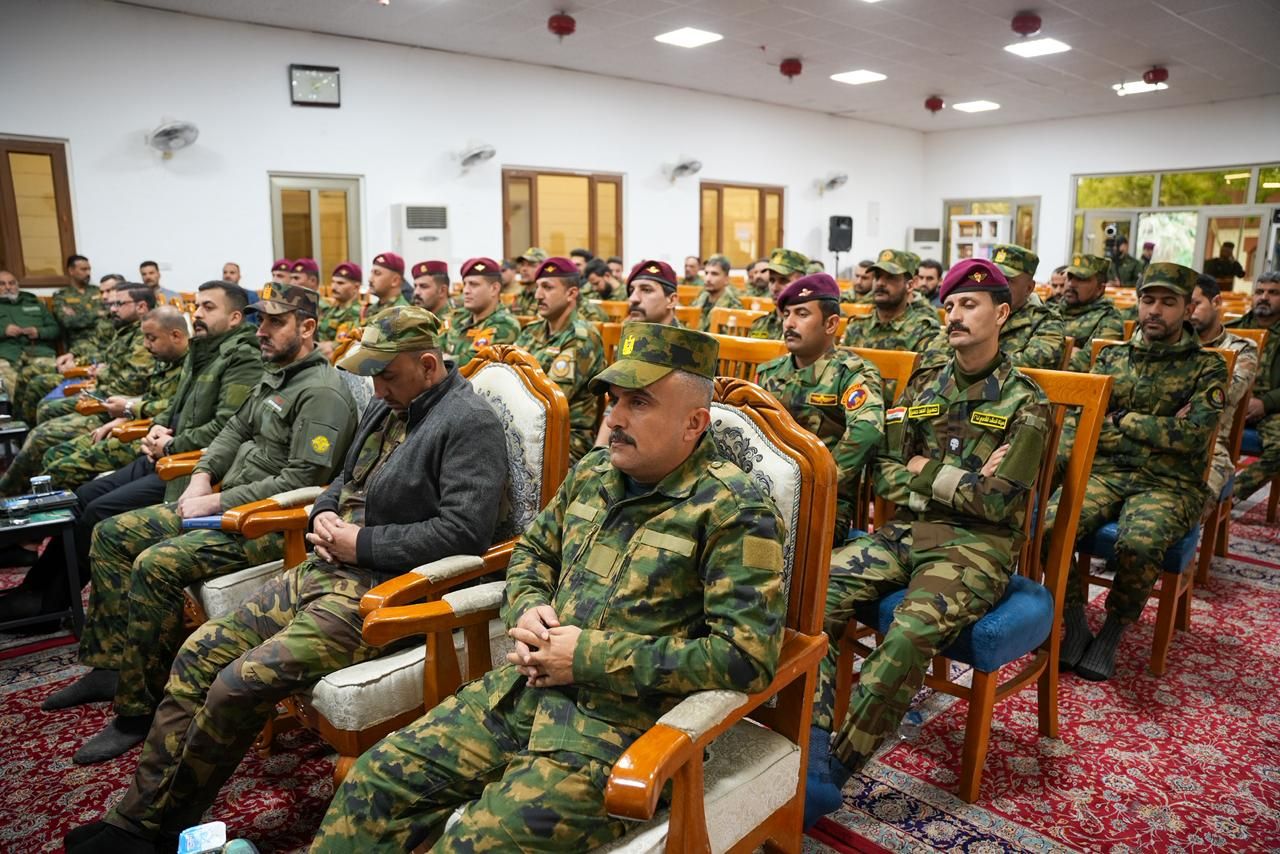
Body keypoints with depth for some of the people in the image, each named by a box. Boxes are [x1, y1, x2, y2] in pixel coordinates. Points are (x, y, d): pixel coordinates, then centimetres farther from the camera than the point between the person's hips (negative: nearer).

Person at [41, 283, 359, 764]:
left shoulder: (322, 392, -16)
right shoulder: (275, 377, 15)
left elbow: (301, 480, -23)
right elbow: (236, 430, 25)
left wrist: (220, 502, -17)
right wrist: (203, 475, 7)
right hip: (230, 505, 11)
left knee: (157, 565, -27)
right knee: (111, 536, 10)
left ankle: (139, 708, -12)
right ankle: (110, 666, 15)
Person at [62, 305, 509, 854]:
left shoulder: (470, 424, -13)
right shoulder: (387, 406, 14)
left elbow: (464, 530, -22)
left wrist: (362, 543, -16)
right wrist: (324, 514, 4)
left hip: (382, 592, -9)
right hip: (324, 571, 9)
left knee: (240, 684, -18)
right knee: (200, 652, 3)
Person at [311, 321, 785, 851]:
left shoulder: (734, 512, -13)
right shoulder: (593, 473, 9)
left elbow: (748, 655, -20)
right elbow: (532, 553, 24)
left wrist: (590, 656, -18)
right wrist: (527, 608, -1)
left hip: (624, 722, -7)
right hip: (527, 688, 7)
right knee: (379, 778, 0)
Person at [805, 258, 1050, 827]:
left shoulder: (1025, 404, -1)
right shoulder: (924, 385, 13)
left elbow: (997, 502, -12)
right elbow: (884, 476, 8)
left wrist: (925, 471, -4)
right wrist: (961, 483, -5)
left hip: (976, 546, -5)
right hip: (906, 531, 5)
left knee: (911, 634, -33)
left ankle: (832, 771, -21)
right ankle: (812, 747, -19)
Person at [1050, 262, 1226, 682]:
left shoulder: (1207, 367, 5)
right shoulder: (1111, 357, 12)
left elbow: (1192, 434, -10)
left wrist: (1121, 419, -5)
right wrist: (1159, 432, -8)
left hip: (1168, 484, -3)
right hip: (1105, 472, 3)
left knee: (1139, 544, -34)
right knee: (1048, 525, -26)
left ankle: (1113, 633, -7)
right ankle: (1074, 623, -4)